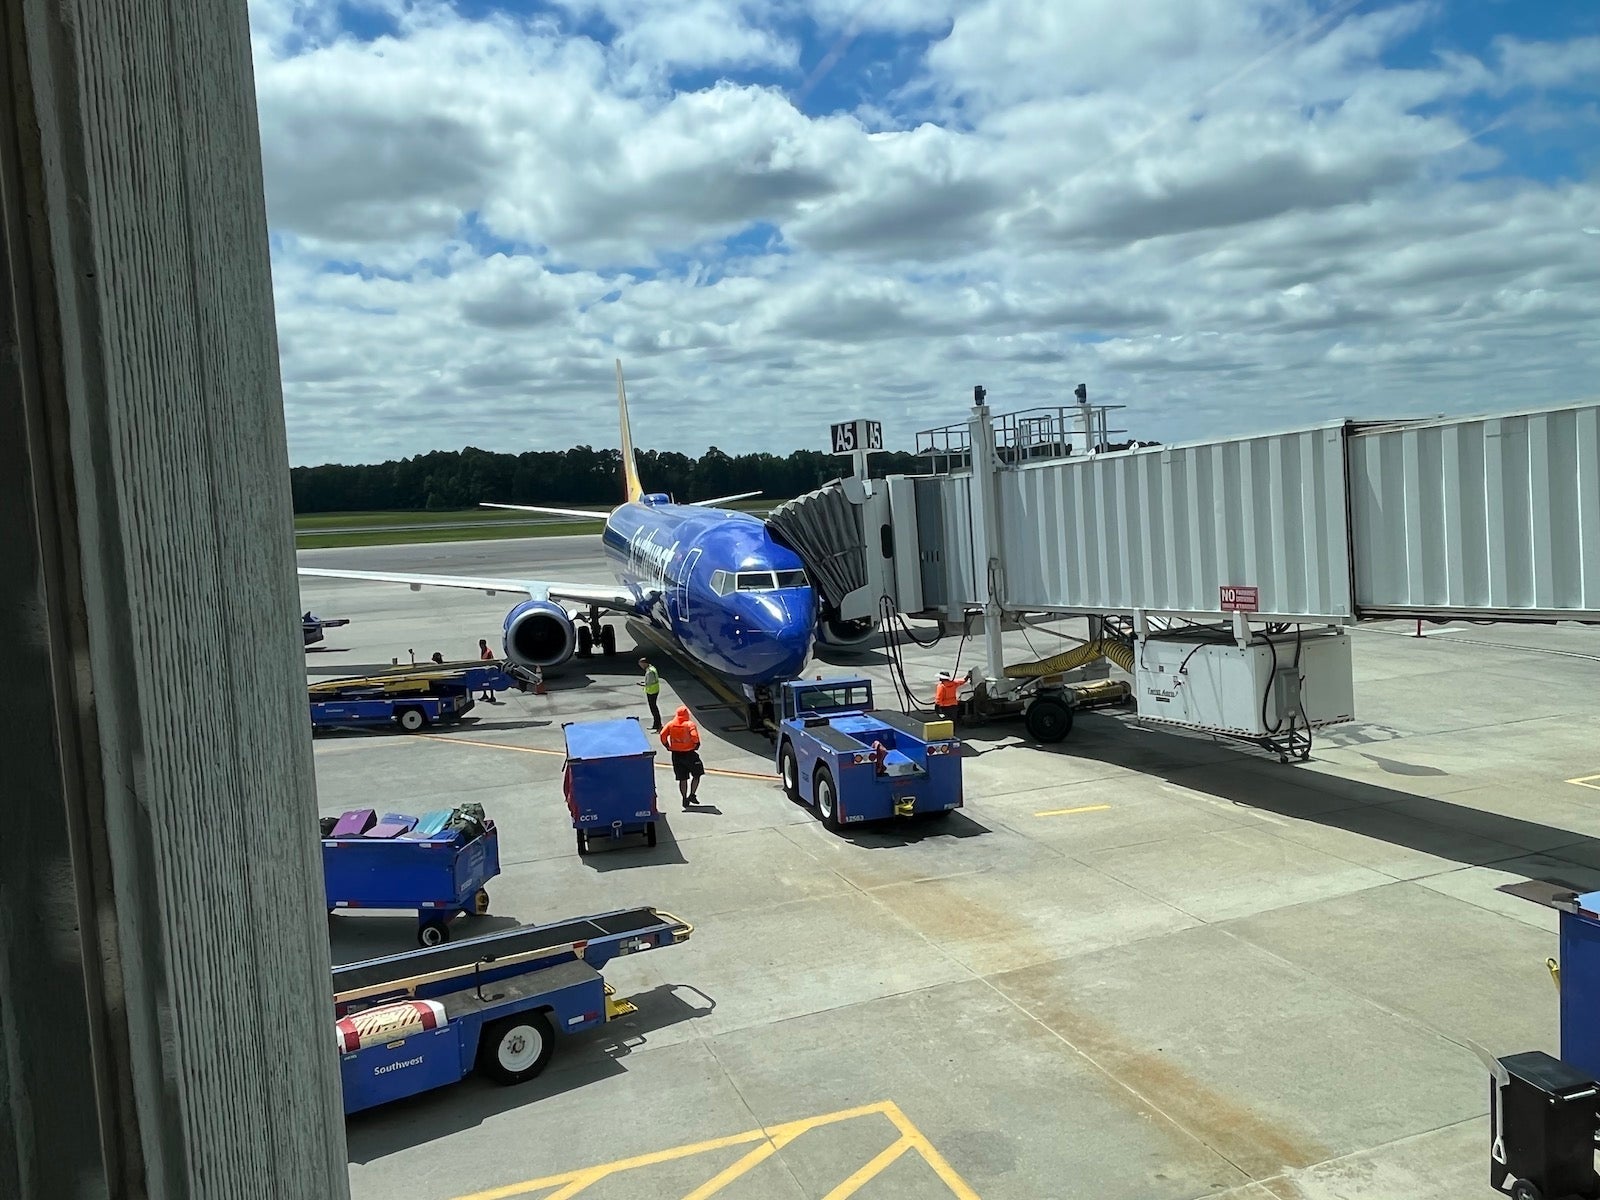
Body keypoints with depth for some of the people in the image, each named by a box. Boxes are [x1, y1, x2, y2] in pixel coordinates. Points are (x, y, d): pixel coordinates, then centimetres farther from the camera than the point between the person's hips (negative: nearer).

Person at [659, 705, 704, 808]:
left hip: (676, 754, 4)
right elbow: (694, 736, -25)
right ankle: (692, 795, 10)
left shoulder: (670, 724, 0)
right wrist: (697, 744, -7)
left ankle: (685, 799, 14)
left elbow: (662, 735, -6)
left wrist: (667, 746, 5)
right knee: (696, 774, 16)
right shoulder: (690, 724, -12)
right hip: (689, 753, -4)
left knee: (682, 778, 12)